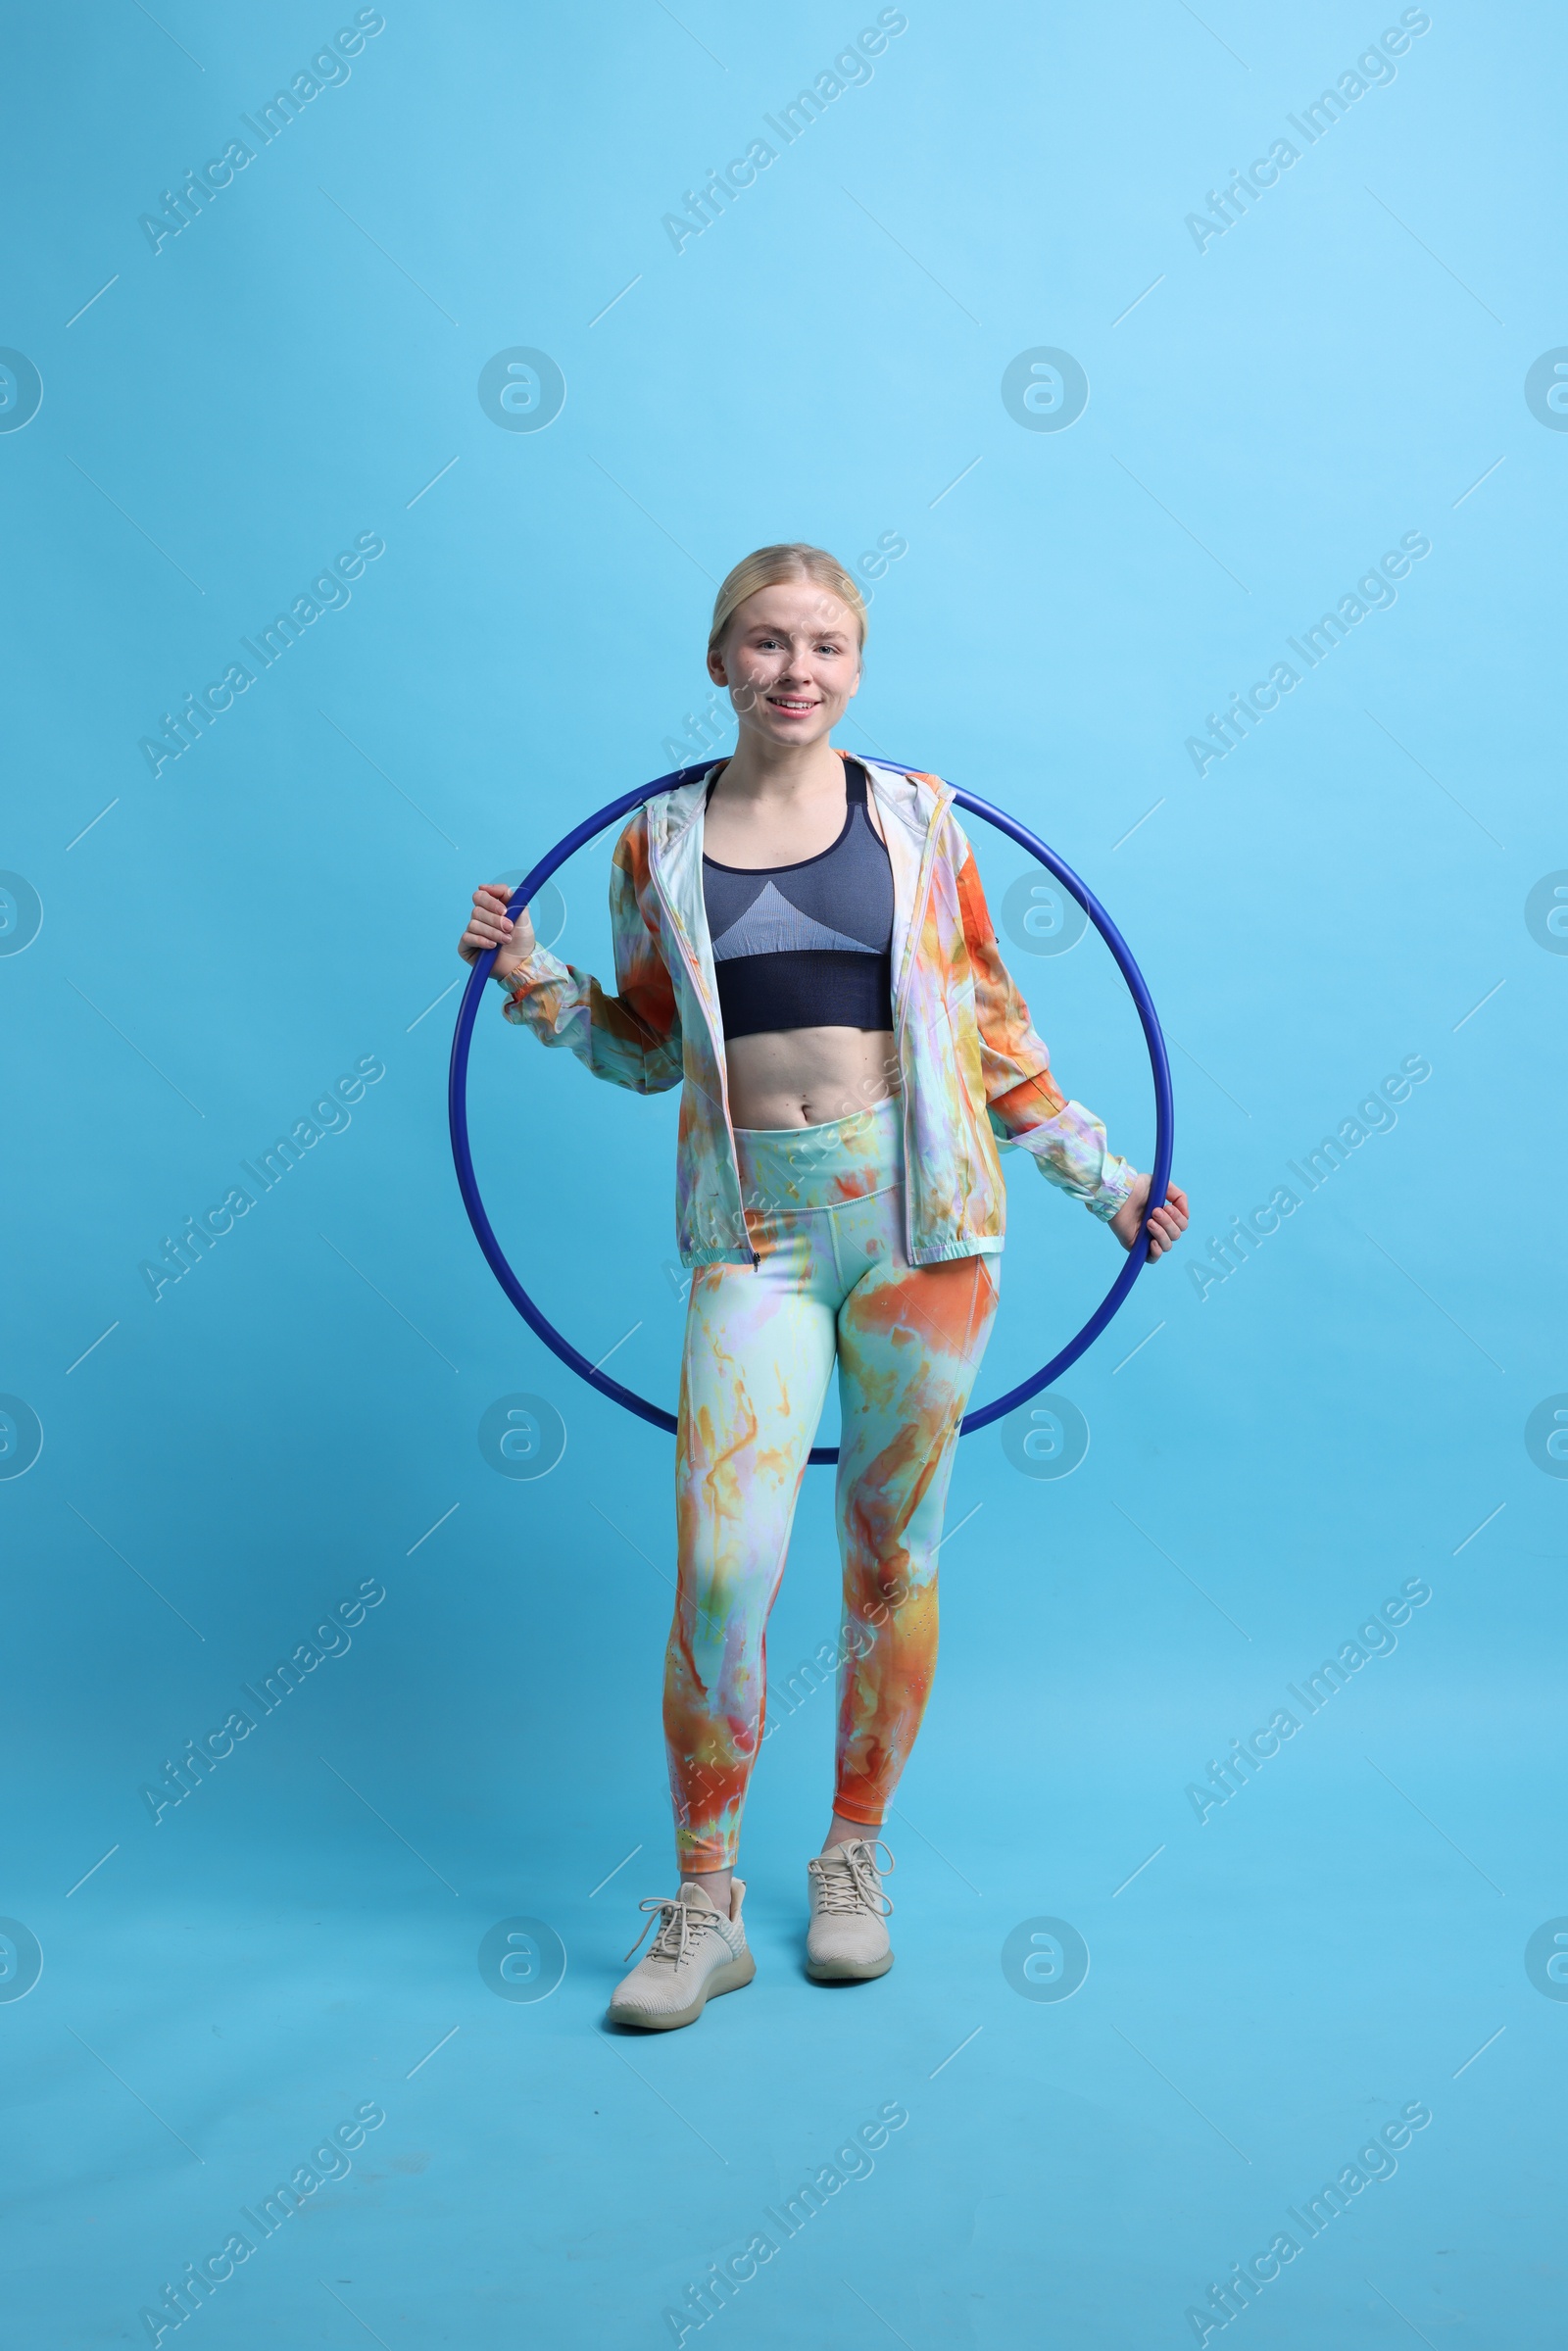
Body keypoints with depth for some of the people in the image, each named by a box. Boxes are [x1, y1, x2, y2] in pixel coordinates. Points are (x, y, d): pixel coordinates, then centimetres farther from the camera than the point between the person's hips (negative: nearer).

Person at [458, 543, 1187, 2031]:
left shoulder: (918, 816, 6)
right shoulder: (659, 846, 7)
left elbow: (991, 1022, 11)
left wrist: (1102, 1180, 10)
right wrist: (536, 985, 1)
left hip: (921, 1213, 1)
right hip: (756, 1227, 0)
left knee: (891, 1554, 9)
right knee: (720, 1573, -8)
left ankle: (853, 1862, 28)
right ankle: (702, 1906, 11)